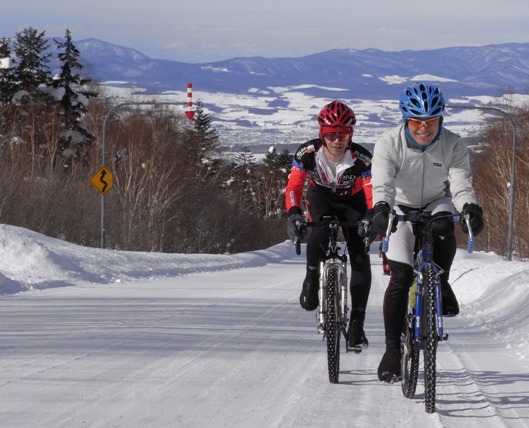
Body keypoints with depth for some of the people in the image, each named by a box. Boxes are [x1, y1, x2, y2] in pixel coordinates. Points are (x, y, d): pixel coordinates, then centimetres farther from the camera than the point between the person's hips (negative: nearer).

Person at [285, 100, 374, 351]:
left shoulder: (361, 158, -30)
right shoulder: (307, 153, -27)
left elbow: (373, 193, -35)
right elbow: (294, 186, -30)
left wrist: (371, 219, -54)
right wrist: (293, 214, -48)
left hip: (352, 203, 0)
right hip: (321, 198, 0)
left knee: (360, 260, -13)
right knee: (320, 233, -34)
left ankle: (356, 323, -8)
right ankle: (311, 278, -7)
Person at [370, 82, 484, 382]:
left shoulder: (454, 146, -19)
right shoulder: (389, 145, -23)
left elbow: (461, 183, -29)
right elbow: (382, 183, -35)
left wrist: (471, 208, -51)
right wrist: (381, 209, -57)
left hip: (436, 205, 1)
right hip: (401, 211, -1)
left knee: (443, 225, -36)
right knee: (401, 277, -15)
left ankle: (440, 285, -12)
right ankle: (393, 349, -8)